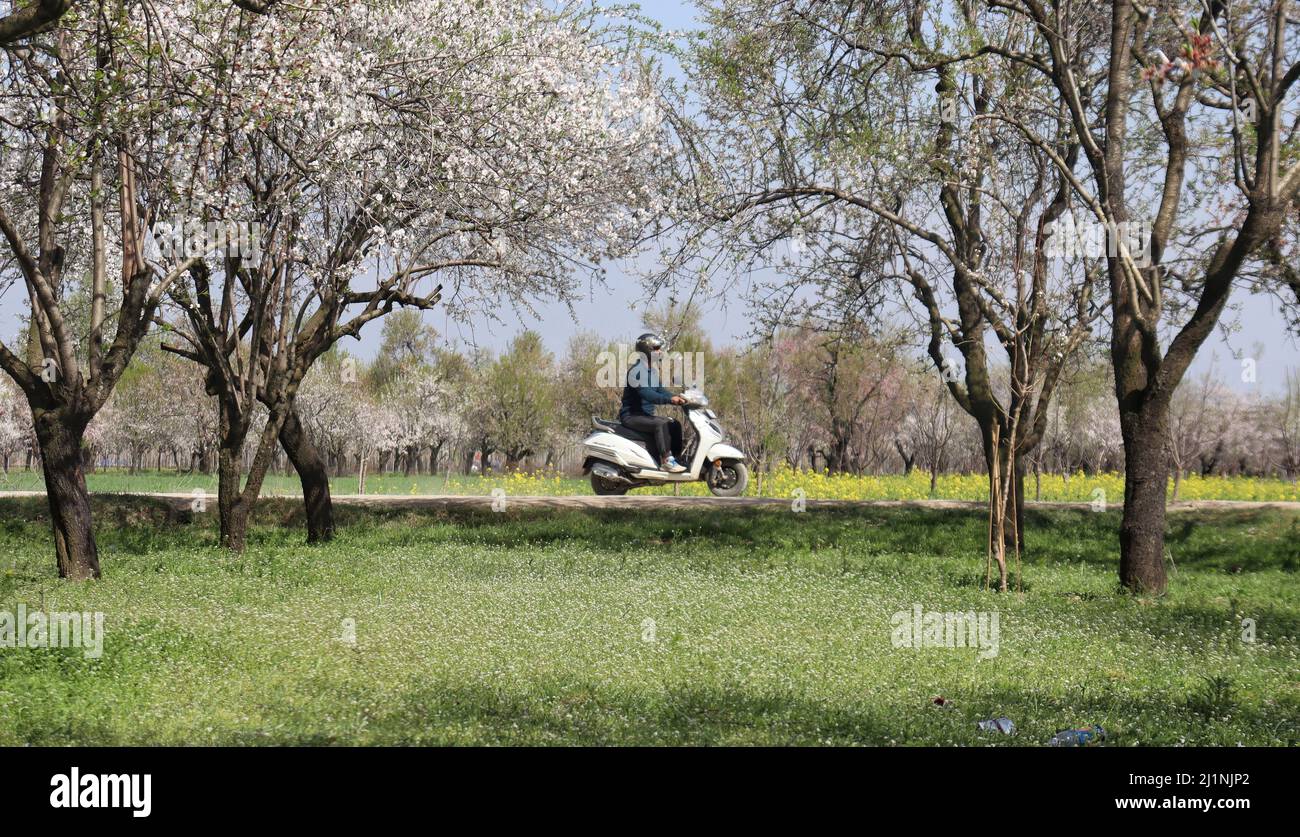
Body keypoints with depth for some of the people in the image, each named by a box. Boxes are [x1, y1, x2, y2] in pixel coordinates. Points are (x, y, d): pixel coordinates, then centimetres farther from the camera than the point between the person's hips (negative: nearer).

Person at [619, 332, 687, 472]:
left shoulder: (652, 371, 15)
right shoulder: (636, 371, -17)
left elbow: (659, 390, 14)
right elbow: (646, 394, -28)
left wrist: (678, 398, -4)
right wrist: (670, 399, -35)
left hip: (646, 414, 10)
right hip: (631, 415, -10)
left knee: (674, 424, 1)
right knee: (661, 424, -30)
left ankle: (677, 457, -2)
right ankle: (666, 461, -31)